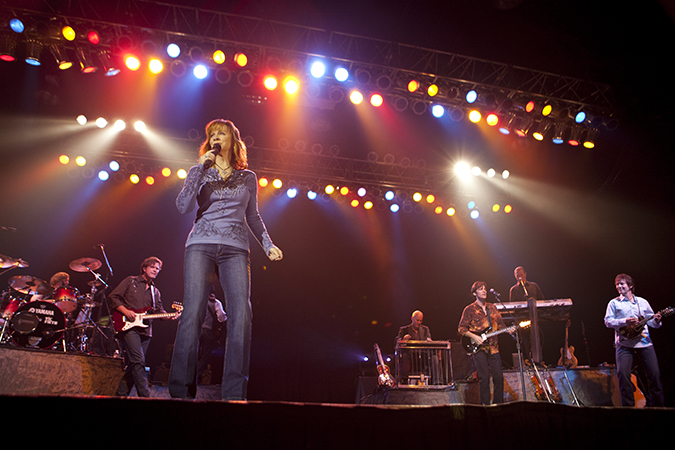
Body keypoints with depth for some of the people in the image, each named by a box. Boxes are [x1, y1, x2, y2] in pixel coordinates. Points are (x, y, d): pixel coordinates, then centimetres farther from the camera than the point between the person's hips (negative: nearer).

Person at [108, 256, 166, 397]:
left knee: (132, 365, 6)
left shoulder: (155, 292, 21)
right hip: (128, 327, -6)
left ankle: (121, 394, 17)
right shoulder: (131, 281, 6)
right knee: (138, 361, -18)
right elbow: (112, 297, 1)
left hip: (145, 330, 6)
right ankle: (144, 396, -19)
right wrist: (125, 311, -13)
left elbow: (159, 311, 15)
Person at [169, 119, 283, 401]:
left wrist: (268, 245, 14)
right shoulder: (200, 172, 17)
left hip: (235, 248, 1)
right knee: (193, 312, -13)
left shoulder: (247, 178, 20)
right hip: (201, 245, 0)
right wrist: (200, 168, 0)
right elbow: (183, 206, 3)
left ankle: (234, 393, -12)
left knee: (240, 313, -15)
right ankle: (181, 390, -6)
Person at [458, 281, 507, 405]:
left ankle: (499, 403, 17)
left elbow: (500, 324, 18)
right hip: (479, 347, -4)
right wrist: (474, 337, -14)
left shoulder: (492, 307, 15)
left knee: (499, 376, 3)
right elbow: (461, 328, -1)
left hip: (493, 346, 4)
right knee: (484, 377, -7)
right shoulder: (469, 309, 1)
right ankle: (485, 405, 3)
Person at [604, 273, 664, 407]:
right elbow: (608, 321, 0)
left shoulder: (642, 302, 17)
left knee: (655, 373, -5)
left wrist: (656, 321, -5)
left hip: (644, 342, 2)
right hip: (624, 344, -2)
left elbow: (651, 321, 18)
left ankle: (657, 405, 10)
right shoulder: (614, 303, 9)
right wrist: (625, 322, -14)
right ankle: (628, 406, -4)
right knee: (623, 374, -14)